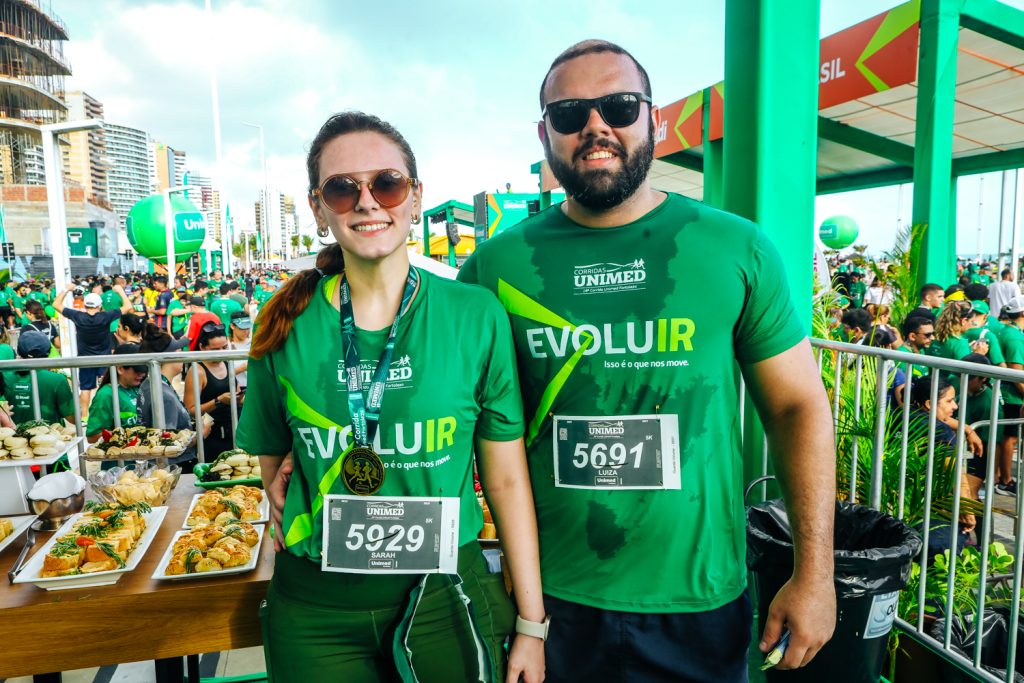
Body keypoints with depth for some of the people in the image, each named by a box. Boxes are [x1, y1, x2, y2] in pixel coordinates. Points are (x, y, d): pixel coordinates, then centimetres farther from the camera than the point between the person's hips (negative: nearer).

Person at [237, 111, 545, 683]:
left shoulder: (475, 316, -9)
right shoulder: (287, 325, -4)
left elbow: (507, 479, -5)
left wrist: (531, 626, -2)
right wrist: (285, 504, -6)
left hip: (442, 593, -1)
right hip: (316, 610, 2)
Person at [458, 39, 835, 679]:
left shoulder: (737, 248, -6)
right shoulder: (498, 263, -5)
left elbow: (799, 406, -1)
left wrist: (814, 574, -4)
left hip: (699, 598, 0)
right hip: (549, 595, 1)